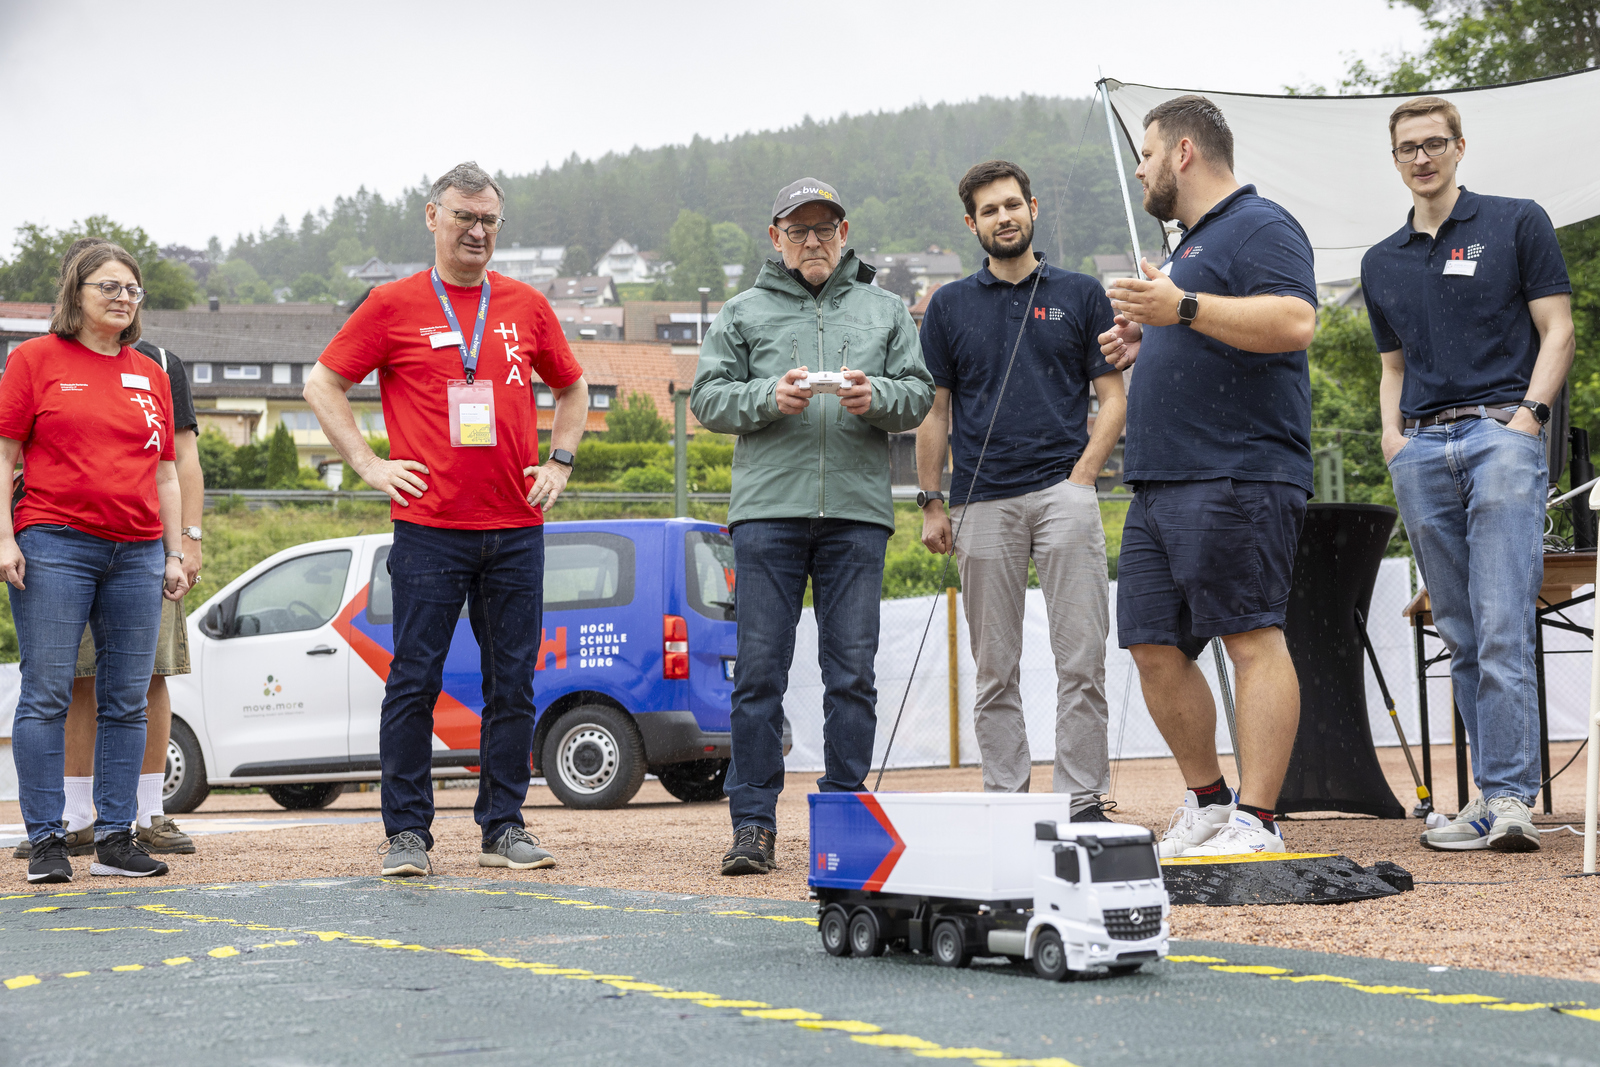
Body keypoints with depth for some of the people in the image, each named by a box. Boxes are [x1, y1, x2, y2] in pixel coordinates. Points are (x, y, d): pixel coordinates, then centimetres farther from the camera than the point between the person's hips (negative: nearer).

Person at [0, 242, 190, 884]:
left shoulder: (151, 375, 17)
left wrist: (173, 553, 15)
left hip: (136, 553, 5)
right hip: (54, 546, -4)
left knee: (127, 700, 3)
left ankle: (115, 837, 8)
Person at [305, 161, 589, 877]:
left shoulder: (525, 306, 11)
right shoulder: (394, 306, 2)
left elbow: (572, 388, 25)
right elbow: (323, 385, 5)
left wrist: (559, 463, 12)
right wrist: (369, 465, -3)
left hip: (516, 530, 3)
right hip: (429, 528, -3)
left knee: (513, 683, 6)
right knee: (415, 682, -3)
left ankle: (504, 829, 14)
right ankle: (406, 833, 4)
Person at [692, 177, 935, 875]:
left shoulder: (884, 311, 16)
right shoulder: (744, 312, 13)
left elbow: (919, 394, 10)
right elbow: (708, 396, 6)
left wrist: (876, 396, -11)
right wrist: (768, 397, -12)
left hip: (857, 510, 1)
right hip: (768, 506, -1)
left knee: (852, 671, 1)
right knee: (760, 668, -3)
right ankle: (754, 823, 0)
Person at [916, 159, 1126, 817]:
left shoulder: (1081, 295, 10)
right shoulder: (950, 306, 12)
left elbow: (1112, 397, 8)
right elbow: (934, 412, 12)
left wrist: (1082, 474, -6)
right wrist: (931, 504, 4)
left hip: (1064, 493, -1)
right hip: (981, 502, 1)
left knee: (1082, 660, -6)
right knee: (994, 669, 4)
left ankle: (1082, 800, -3)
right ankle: (1006, 800, 9)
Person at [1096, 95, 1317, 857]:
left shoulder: (1260, 227, -5)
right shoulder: (1192, 242, 26)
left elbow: (1293, 322, -21)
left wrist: (1183, 309, -25)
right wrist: (1146, 343, 18)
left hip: (1237, 479, -10)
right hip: (1161, 482, 10)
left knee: (1252, 641, -11)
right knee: (1154, 649, 8)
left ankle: (1256, 823, -12)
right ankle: (1207, 802, 20)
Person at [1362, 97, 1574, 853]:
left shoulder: (1517, 224, 7)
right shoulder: (1381, 262, 20)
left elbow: (1557, 330, 3)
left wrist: (1528, 414, -9)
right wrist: (1391, 432, 8)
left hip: (1499, 431, -5)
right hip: (1422, 451, 5)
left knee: (1502, 628, -14)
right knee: (1461, 636, 4)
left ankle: (1509, 796, -16)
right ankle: (1488, 794, 6)